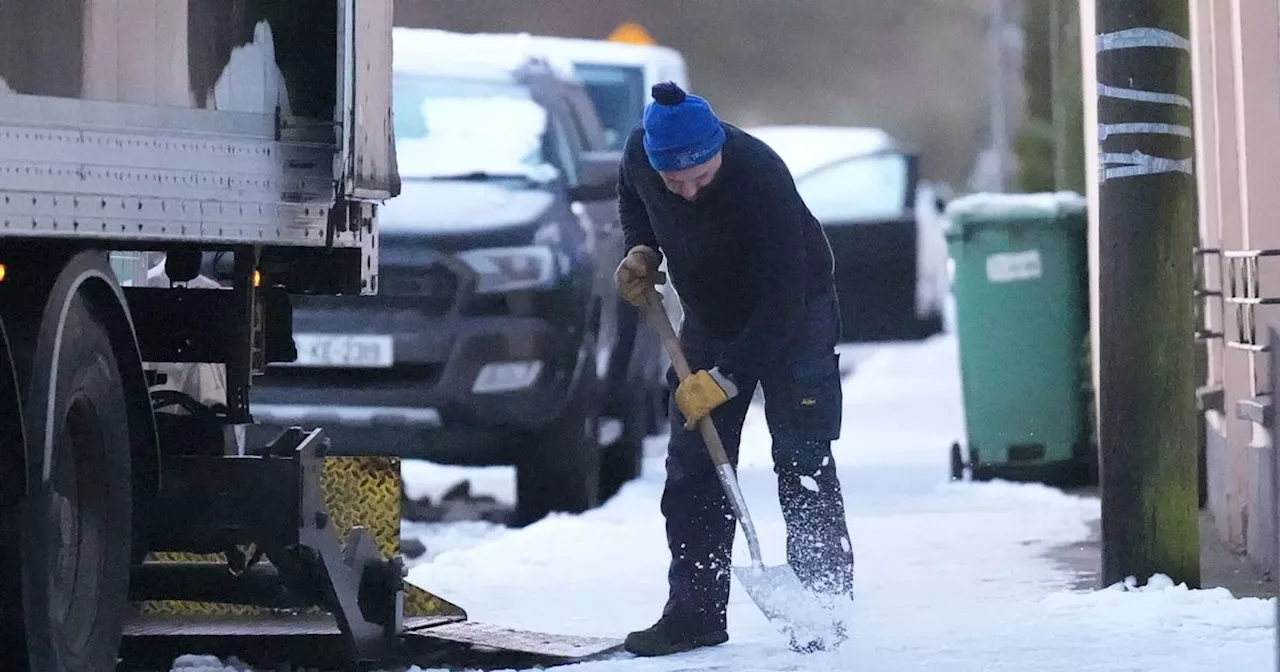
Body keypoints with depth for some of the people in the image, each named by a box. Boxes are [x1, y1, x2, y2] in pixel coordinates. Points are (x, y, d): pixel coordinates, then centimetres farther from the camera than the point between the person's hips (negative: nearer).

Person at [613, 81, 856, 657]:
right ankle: (694, 609, 8)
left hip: (793, 317, -6)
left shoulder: (763, 181, -37)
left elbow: (781, 301, -34)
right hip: (710, 320, 6)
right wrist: (641, 250, -8)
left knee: (802, 462, -11)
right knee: (692, 464, 3)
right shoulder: (641, 154, -18)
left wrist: (725, 378, -33)